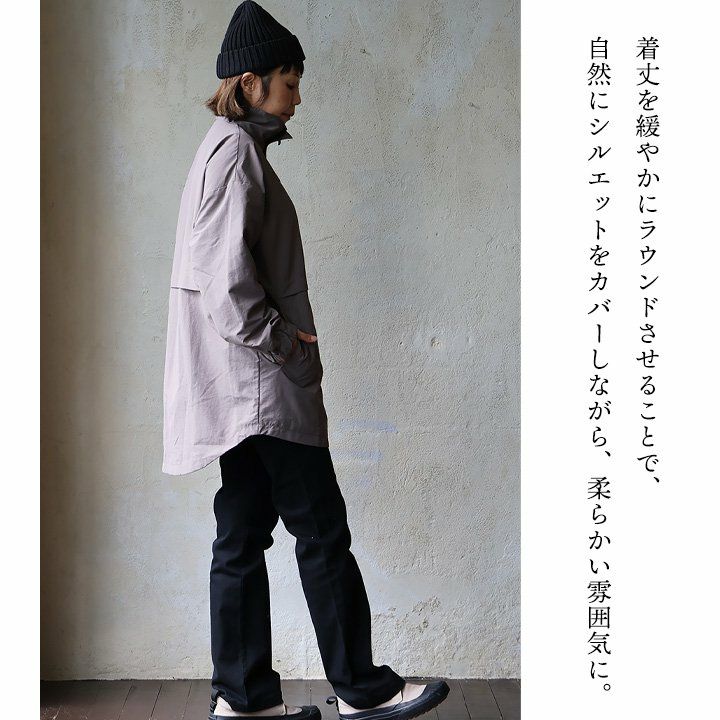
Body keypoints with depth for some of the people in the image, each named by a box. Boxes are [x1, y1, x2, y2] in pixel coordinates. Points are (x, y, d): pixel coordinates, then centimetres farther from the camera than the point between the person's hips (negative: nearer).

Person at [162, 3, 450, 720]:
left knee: (243, 534, 10)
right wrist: (278, 339, -13)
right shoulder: (237, 149, -11)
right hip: (260, 379, -10)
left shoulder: (228, 149, 21)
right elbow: (227, 273, -22)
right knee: (322, 530, -2)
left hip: (243, 385, 10)